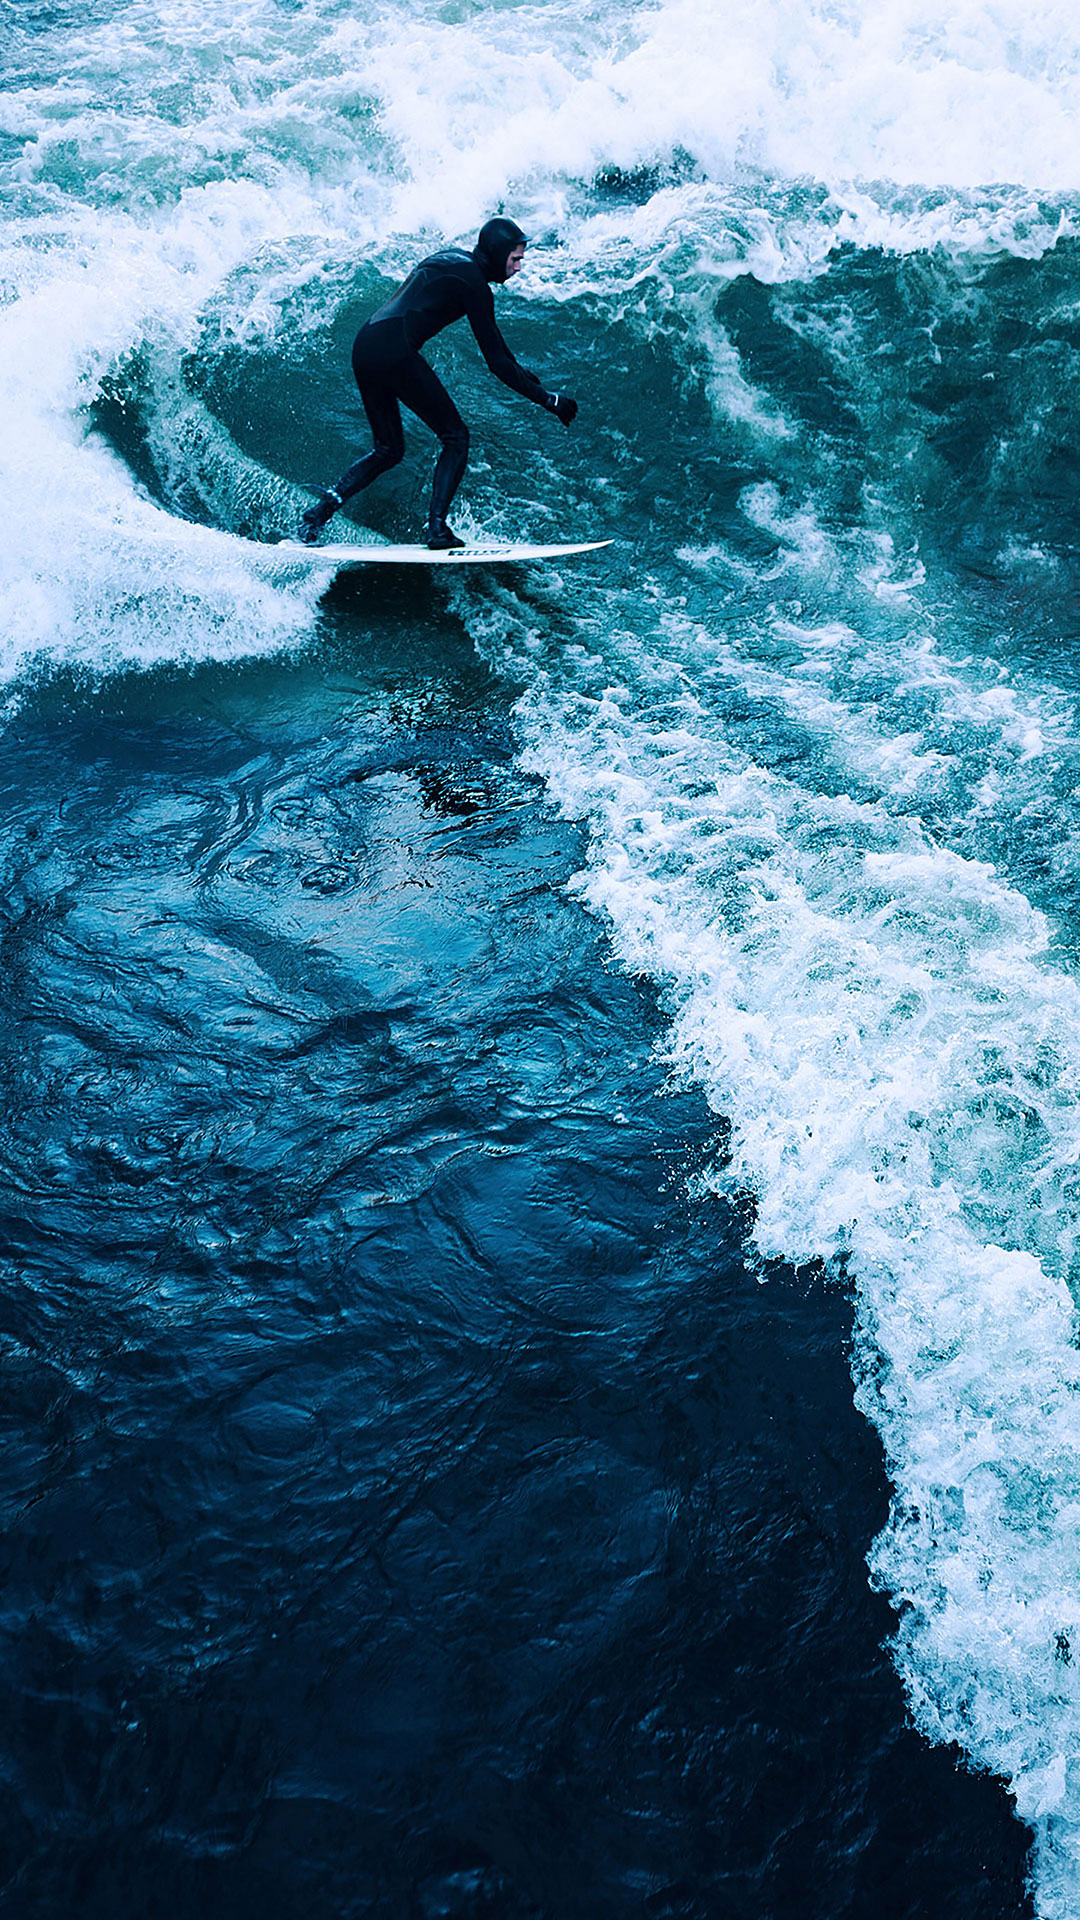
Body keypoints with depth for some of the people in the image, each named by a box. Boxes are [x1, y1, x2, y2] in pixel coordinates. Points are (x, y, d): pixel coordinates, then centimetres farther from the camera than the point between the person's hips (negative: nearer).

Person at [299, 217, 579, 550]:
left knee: (389, 449, 18)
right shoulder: (473, 283, -4)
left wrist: (520, 371, 41)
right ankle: (437, 528, -7)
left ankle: (323, 507, 3)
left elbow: (490, 336, 35)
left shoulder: (451, 257, 24)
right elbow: (496, 362, -6)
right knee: (455, 437, 2)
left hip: (363, 345, 9)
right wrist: (548, 400, -3)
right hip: (395, 351, -9)